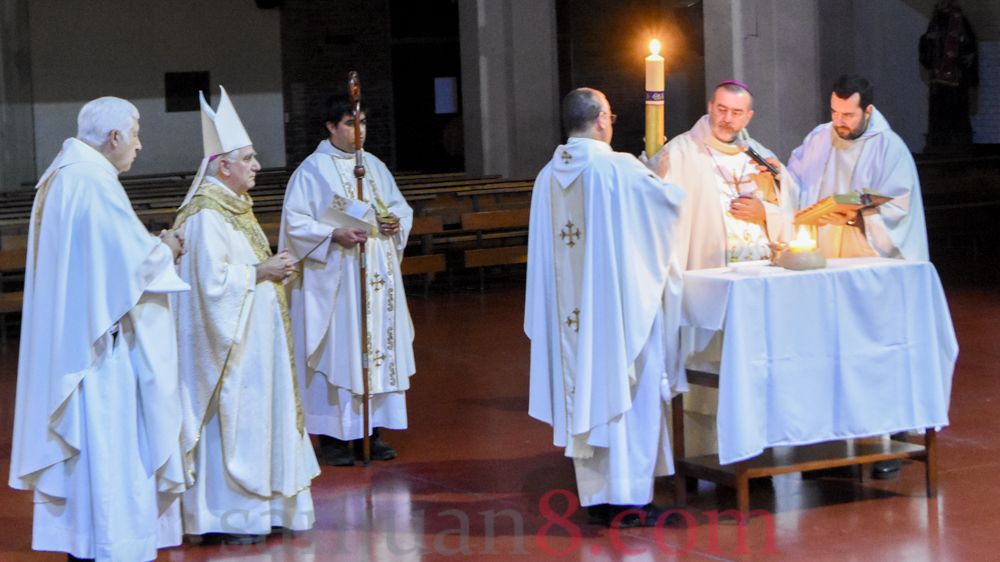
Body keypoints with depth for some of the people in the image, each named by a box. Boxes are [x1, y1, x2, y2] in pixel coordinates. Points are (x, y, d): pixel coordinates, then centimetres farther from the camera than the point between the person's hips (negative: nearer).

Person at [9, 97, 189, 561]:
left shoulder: (60, 175, 12)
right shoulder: (94, 182, -18)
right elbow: (132, 260, -20)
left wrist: (153, 245, 10)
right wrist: (165, 250, 0)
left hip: (65, 341, 10)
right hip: (101, 338, -10)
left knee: (80, 440, 14)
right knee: (111, 439, -3)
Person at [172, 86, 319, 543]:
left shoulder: (235, 208, 14)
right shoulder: (207, 215, -17)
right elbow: (212, 279, -24)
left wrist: (271, 269, 9)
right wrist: (260, 272, -16)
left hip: (254, 332, 10)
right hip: (230, 338, -10)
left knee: (258, 415, 13)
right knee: (233, 417, -6)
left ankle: (254, 506, 20)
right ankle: (230, 518, 0)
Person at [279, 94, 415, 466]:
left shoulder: (375, 167, 12)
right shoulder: (312, 170, -6)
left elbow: (399, 206, 20)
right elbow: (295, 223, -10)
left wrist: (397, 223, -2)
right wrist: (335, 234, -21)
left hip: (377, 276, 6)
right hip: (334, 278, -6)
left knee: (378, 347, 6)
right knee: (336, 350, -5)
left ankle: (370, 430, 14)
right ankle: (333, 435, 1)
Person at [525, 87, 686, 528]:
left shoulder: (549, 176, 4)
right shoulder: (621, 168, -14)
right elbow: (671, 202, -2)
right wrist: (658, 175, 20)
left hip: (571, 309, 6)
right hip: (622, 303, -6)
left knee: (584, 391, 10)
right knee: (629, 392, 1)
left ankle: (596, 496, 15)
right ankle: (629, 500, 1)